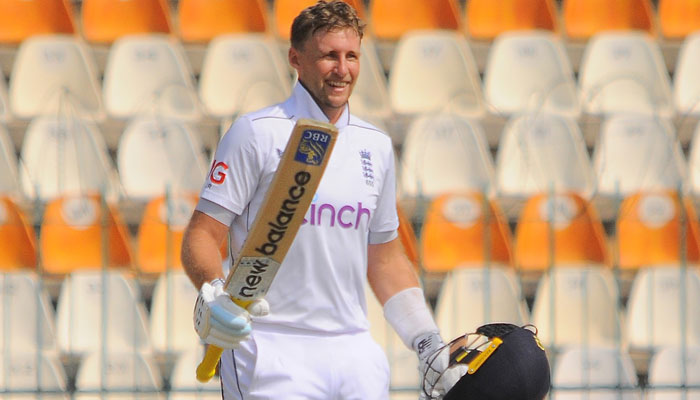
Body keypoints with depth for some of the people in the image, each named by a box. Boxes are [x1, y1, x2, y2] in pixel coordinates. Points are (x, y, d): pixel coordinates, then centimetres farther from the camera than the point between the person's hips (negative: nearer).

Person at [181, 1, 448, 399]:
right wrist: (214, 294, -25)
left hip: (356, 355, 5)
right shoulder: (257, 132, -3)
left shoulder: (376, 146, 14)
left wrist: (428, 342, 15)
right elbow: (201, 235, -6)